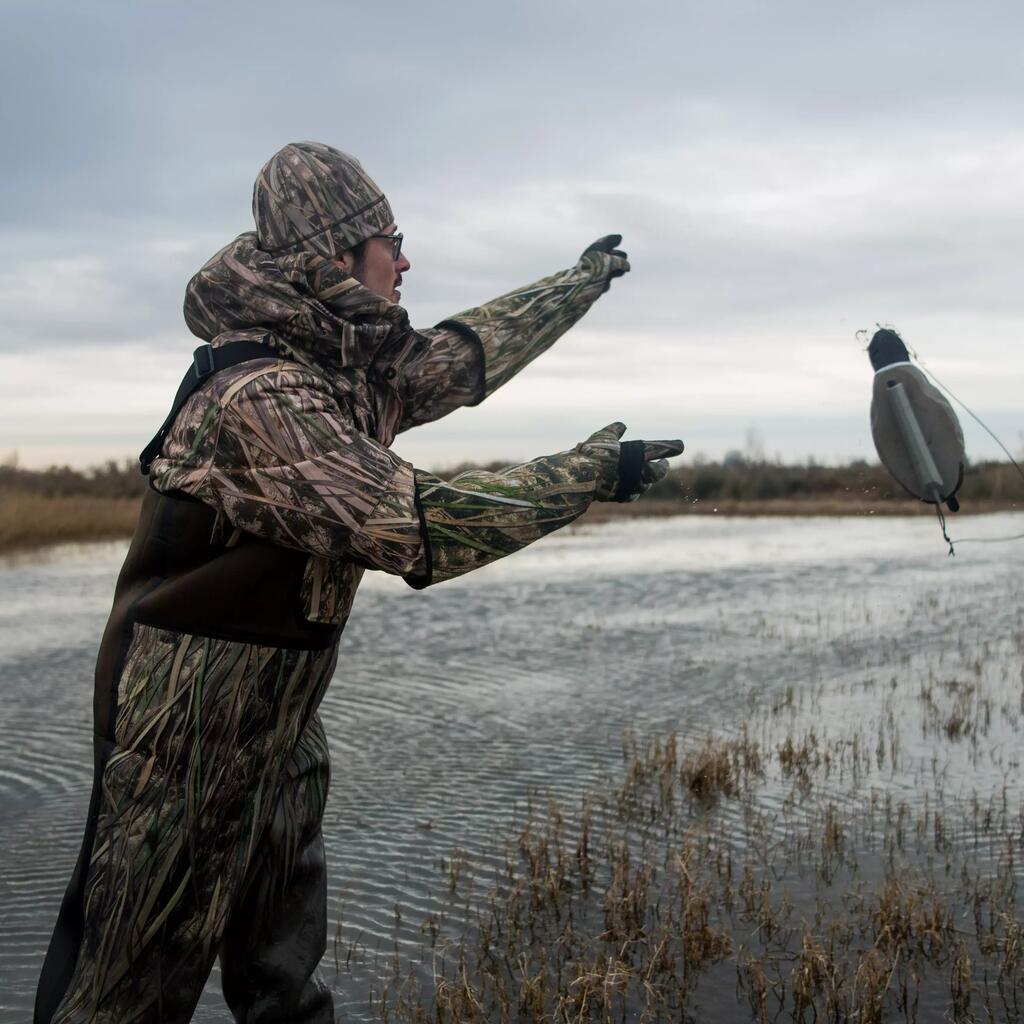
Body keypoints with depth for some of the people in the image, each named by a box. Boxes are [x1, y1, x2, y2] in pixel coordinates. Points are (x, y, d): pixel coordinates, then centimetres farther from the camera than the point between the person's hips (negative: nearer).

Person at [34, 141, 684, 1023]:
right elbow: (416, 526, -30)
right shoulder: (257, 395, -26)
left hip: (280, 715, 9)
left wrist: (585, 280, 29)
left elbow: (470, 353, 19)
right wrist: (591, 474, -21)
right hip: (189, 726, -9)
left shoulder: (351, 367, 2)